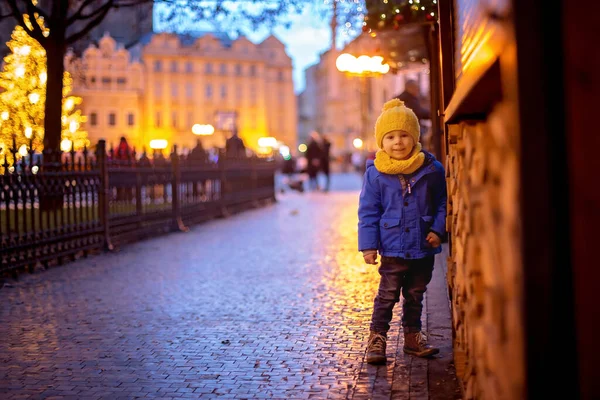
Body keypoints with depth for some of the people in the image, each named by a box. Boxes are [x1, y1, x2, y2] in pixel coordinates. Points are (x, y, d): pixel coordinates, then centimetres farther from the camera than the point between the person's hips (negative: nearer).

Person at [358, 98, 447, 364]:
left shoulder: (431, 169, -3)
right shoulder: (375, 173, -7)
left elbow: (442, 203, 7)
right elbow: (368, 211, -3)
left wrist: (438, 229, -5)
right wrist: (368, 245, -6)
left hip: (423, 248, 3)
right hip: (392, 248, -2)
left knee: (415, 295, 16)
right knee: (387, 295, 2)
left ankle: (413, 336, 29)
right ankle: (377, 337, 13)